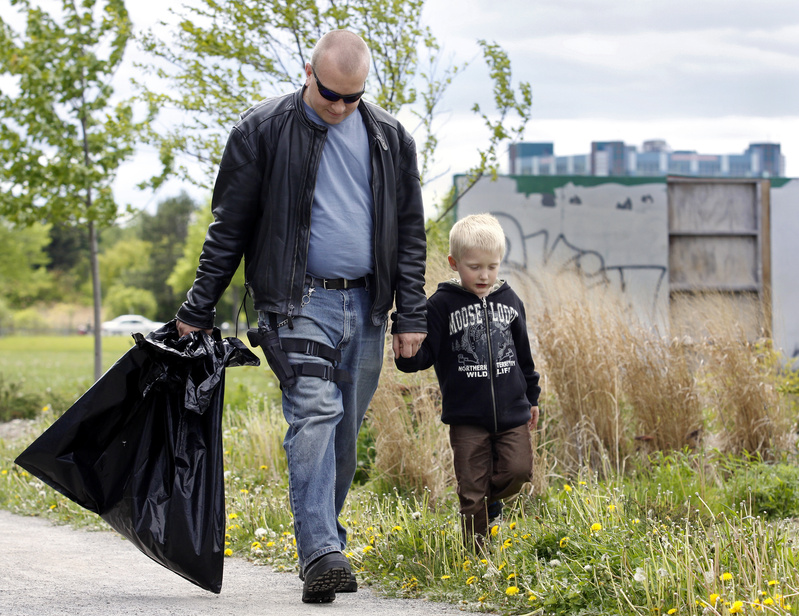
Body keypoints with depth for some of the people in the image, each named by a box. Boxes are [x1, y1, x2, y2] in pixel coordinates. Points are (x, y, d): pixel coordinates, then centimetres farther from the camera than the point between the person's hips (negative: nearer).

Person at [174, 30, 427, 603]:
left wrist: (412, 314, 6)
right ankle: (321, 554, -24)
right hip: (298, 298, -4)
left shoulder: (390, 139, 9)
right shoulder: (262, 131, -1)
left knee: (345, 429, 7)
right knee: (314, 412, -18)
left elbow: (410, 232, 13)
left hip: (365, 302, 4)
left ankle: (325, 538, 20)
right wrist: (197, 310, 2)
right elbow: (229, 227, 2)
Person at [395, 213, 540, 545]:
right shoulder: (442, 305, -6)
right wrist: (407, 352, -30)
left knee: (518, 469, -5)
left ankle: (489, 500, 26)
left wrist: (531, 397, 22)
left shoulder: (509, 301, 7)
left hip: (511, 412, 3)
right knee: (472, 488, 0)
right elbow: (422, 356, -7)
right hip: (467, 417, -3)